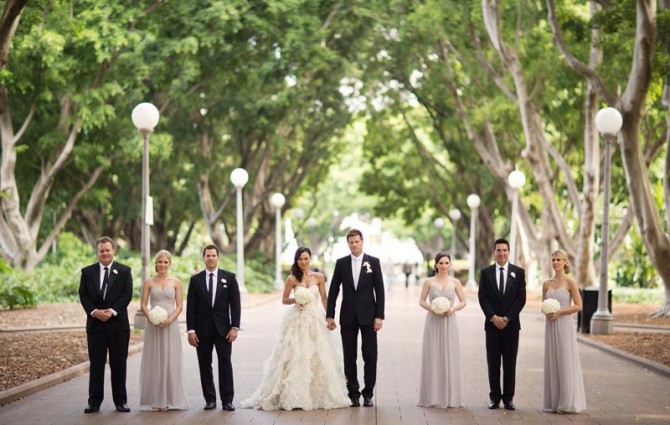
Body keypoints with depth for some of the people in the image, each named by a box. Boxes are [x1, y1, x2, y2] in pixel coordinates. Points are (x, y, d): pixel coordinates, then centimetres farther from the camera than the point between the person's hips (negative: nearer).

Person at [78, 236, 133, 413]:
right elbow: (83, 295, 2)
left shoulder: (124, 271, 4)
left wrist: (112, 311, -16)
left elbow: (127, 294, -4)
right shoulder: (88, 271, 8)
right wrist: (94, 311, -14)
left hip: (118, 323, -1)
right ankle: (94, 401, 7)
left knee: (118, 364, 4)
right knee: (96, 364, 3)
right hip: (95, 323, 1)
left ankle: (120, 401, 10)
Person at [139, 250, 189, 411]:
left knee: (170, 361, 0)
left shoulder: (176, 282, 4)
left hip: (171, 325, -1)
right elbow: (143, 305, 4)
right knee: (154, 361, 1)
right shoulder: (149, 282, 6)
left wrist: (169, 319, -15)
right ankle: (155, 400, 6)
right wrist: (151, 318, -14)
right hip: (153, 326, 1)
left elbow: (179, 306, 1)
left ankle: (169, 399, 7)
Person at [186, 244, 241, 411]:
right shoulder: (195, 279, 6)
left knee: (225, 364, -3)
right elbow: (191, 307, 3)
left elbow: (235, 304, 1)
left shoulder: (229, 277, 4)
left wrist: (234, 327, -7)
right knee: (205, 365, 3)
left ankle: (227, 400, 2)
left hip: (223, 328, -1)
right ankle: (210, 399, 10)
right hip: (202, 330, 1)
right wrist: (190, 330, -4)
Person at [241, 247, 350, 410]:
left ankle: (318, 395, 12)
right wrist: (296, 300, -13)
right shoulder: (292, 279, 0)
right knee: (295, 357, -4)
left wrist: (327, 317, 3)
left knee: (317, 357, 2)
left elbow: (324, 299, 9)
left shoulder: (319, 277, 4)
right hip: (297, 320, -2)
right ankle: (294, 396, 1)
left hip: (315, 320, 2)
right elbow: (284, 300, 5)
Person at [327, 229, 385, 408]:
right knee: (349, 357, 4)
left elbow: (379, 290, -1)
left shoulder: (374, 262, 1)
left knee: (370, 356, 0)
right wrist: (330, 315, 0)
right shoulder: (341, 263, 5)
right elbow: (333, 290, 5)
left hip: (368, 316, -1)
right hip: (348, 317, 1)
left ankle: (368, 393, 8)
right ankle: (353, 393, 10)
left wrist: (379, 316, -7)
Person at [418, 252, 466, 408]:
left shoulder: (455, 282, 4)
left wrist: (453, 308, -10)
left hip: (449, 322, 1)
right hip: (433, 322, -1)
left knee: (450, 358, 2)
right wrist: (432, 309, -12)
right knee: (432, 358, 0)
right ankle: (432, 397, 7)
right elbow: (421, 301, 5)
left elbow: (463, 301, 8)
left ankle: (450, 397, 10)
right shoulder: (429, 282, 2)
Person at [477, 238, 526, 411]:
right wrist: (493, 317, -11)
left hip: (511, 324, 0)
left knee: (510, 363, 1)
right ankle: (495, 397, 8)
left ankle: (508, 398, 7)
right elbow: (482, 298, 0)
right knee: (493, 363, 2)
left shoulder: (518, 272, 3)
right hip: (492, 324, 1)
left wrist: (507, 318, -10)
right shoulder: (486, 272, 5)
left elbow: (521, 298, -2)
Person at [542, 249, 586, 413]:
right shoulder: (546, 284, 9)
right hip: (550, 326, 5)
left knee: (566, 362, -3)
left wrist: (560, 312, -14)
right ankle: (554, 401, 11)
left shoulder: (570, 283, -4)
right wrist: (547, 312, -7)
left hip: (565, 325, -5)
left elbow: (578, 306, -6)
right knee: (552, 362, 5)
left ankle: (568, 403, 2)